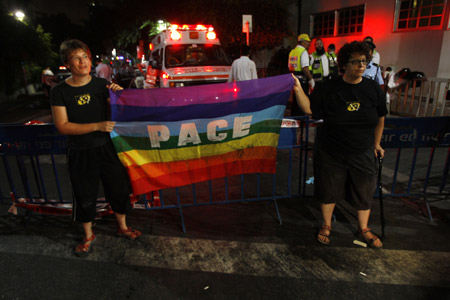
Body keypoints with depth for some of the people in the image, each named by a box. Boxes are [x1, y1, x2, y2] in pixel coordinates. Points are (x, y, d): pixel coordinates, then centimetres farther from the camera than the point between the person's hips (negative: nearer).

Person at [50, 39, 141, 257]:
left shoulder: (101, 84, -1)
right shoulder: (60, 92, -8)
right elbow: (62, 126, -13)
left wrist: (119, 95, -16)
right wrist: (97, 126, -22)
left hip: (106, 148, 2)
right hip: (80, 153, -2)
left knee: (119, 188, 12)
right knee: (85, 196, 12)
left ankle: (122, 227, 37)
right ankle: (88, 236, 36)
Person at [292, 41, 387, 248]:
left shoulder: (373, 88, -2)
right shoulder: (330, 88, -9)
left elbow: (380, 118, 8)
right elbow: (309, 108, -11)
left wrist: (376, 144, 13)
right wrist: (298, 90, -25)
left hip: (362, 153, 3)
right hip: (330, 153, -2)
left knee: (364, 191, 14)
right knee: (329, 190, 12)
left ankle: (363, 228, 39)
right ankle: (326, 225, 36)